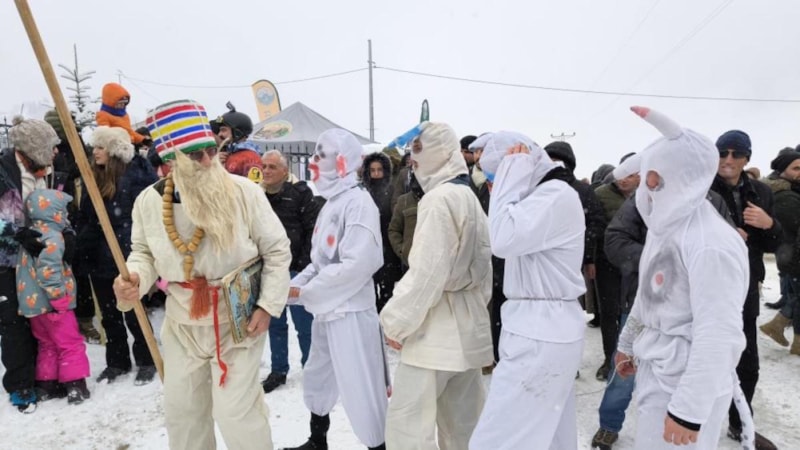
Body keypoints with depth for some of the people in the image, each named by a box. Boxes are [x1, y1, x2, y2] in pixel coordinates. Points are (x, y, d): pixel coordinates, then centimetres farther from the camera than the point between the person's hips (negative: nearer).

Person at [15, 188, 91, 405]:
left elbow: (36, 267, 15)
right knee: (70, 344, 2)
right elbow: (48, 269, -28)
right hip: (51, 302, -9)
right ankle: (75, 386, 6)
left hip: (34, 302, 9)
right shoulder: (52, 237, -19)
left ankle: (45, 385, 27)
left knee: (47, 345, 20)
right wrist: (59, 296, -21)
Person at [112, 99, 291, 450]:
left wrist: (268, 305, -11)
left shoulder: (244, 192, -18)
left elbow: (277, 250, -7)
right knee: (180, 409, 20)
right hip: (181, 327, 5)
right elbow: (144, 252, 11)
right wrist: (135, 279, -11)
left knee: (235, 411, -1)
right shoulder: (149, 201, -8)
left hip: (238, 324, -4)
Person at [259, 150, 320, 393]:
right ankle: (278, 370, 29)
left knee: (304, 324, 6)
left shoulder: (301, 192, -9)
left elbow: (313, 230, -11)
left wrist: (306, 265, -14)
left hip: (296, 269, -4)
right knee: (275, 324, 15)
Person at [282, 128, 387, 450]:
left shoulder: (357, 201, -15)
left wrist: (305, 291, -17)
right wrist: (296, 283, 0)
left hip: (350, 311, -9)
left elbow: (357, 263, -24)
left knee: (361, 390, 0)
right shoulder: (332, 202, 12)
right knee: (317, 380, 22)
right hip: (326, 310, 10)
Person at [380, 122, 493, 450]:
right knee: (462, 419, 16)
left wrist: (397, 321, -12)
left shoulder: (438, 199, -16)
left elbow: (427, 272, -21)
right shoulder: (469, 198, 12)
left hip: (435, 330, -9)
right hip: (466, 325, 10)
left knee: (407, 421, -1)